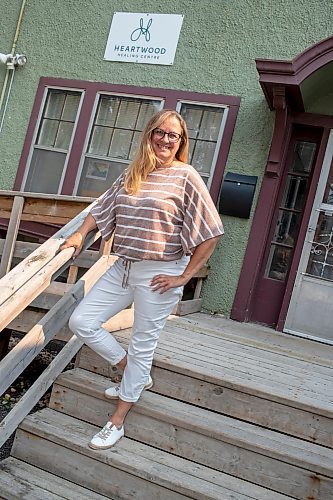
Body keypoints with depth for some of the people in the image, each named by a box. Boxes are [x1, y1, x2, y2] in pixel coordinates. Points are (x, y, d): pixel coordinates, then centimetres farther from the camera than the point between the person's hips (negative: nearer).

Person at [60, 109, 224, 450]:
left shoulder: (186, 177, -9)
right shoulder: (131, 175, 8)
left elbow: (210, 234, -12)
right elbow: (102, 208, 20)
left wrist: (184, 276, -13)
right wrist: (80, 234, 6)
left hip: (159, 274, -6)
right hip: (122, 268, 7)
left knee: (142, 346, 5)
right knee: (81, 322, 4)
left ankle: (117, 422, 25)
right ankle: (136, 375, 24)